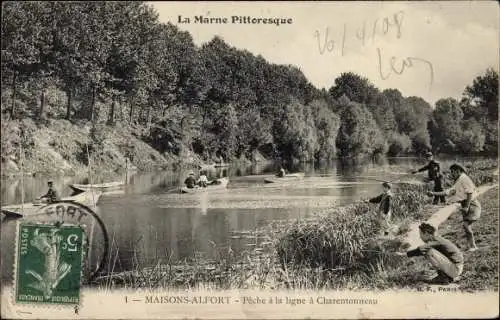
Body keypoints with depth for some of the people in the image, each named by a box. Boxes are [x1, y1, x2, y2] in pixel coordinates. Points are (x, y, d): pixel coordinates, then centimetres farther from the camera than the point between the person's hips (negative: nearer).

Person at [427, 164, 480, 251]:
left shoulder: (464, 179, -12)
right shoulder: (459, 181, 17)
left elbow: (470, 192, -19)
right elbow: (448, 191, 18)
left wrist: (467, 207, -22)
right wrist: (434, 193, 15)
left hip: (472, 205, -9)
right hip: (466, 206, 9)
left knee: (466, 225, -16)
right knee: (467, 226, 7)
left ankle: (472, 246, -11)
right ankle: (472, 246, 11)